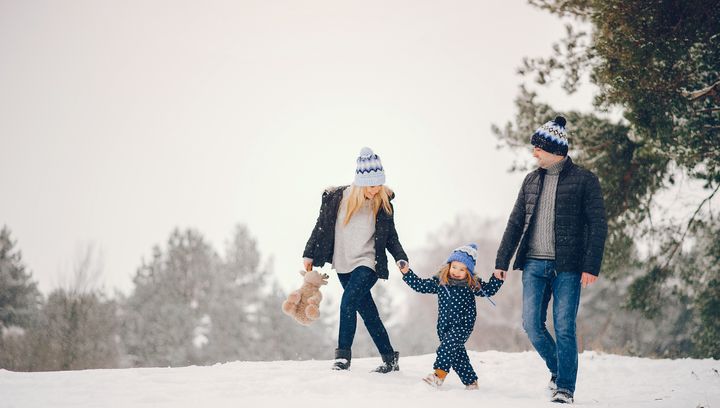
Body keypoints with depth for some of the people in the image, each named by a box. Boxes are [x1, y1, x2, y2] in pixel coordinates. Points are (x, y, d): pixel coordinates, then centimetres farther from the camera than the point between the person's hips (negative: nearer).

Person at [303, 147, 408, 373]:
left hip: (368, 263, -2)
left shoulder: (383, 204, -2)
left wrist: (401, 259, -4)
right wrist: (309, 255, 10)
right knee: (368, 313, 6)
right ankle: (389, 358, 16)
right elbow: (321, 227, 8)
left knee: (348, 302, -23)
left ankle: (343, 355, -19)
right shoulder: (335, 198, -3)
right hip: (343, 265, 2)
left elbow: (390, 236, 8)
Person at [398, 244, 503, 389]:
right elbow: (420, 285, 7)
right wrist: (407, 273, 1)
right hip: (445, 326, 4)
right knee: (457, 353, 8)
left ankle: (439, 374, -27)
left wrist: (497, 278, -8)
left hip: (463, 325, -4)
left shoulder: (472, 285, 0)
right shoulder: (439, 282, 4)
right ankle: (470, 381, 20)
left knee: (447, 346, -24)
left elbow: (488, 290, 7)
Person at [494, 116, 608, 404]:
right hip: (534, 265, 5)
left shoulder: (584, 180, -3)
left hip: (567, 267, -5)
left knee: (564, 328, -5)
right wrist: (502, 261, 11)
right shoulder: (532, 180, 13)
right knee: (531, 324, -1)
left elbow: (598, 226, -6)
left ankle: (565, 388, 5)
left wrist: (591, 267, -14)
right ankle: (557, 370, 23)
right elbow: (516, 223, 16)